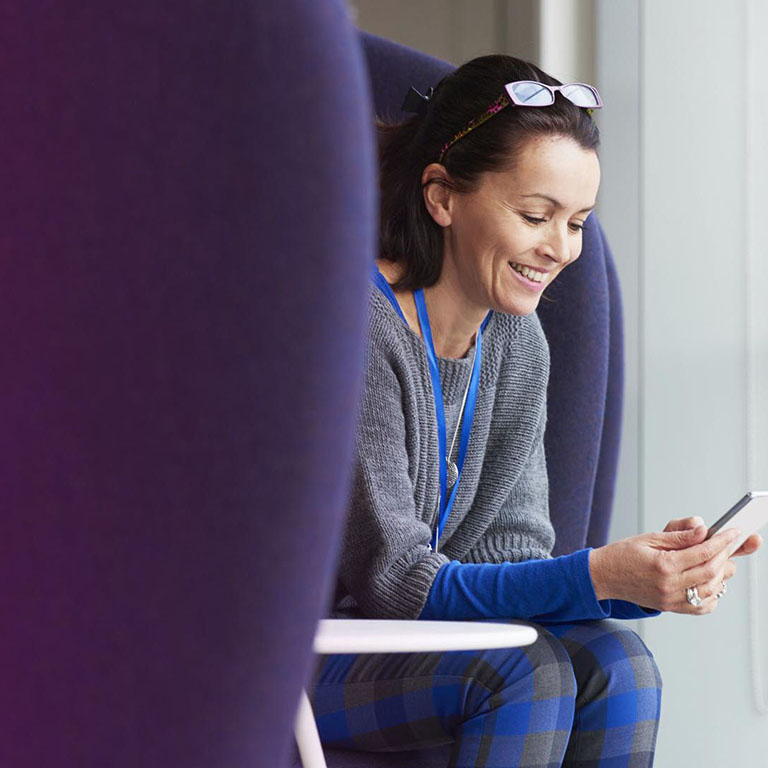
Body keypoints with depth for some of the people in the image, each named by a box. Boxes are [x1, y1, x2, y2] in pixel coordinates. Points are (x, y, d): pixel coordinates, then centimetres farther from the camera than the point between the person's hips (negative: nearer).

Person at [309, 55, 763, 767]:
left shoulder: (516, 340, 4)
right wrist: (593, 576, -30)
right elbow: (391, 578, -22)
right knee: (526, 671, -28)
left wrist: (654, 577, -18)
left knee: (617, 664, -17)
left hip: (399, 640, 7)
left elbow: (507, 552, 1)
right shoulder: (359, 328, -20)